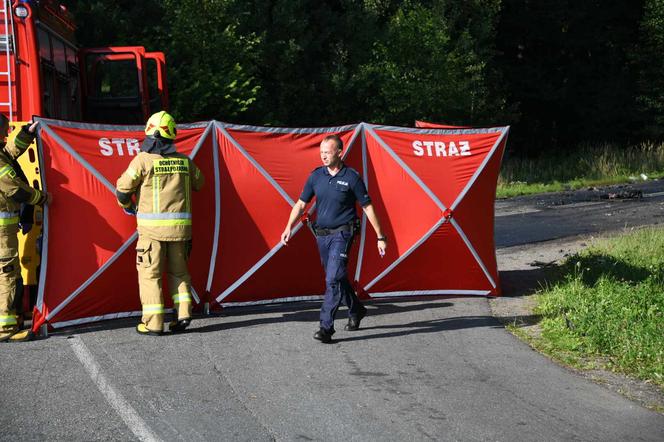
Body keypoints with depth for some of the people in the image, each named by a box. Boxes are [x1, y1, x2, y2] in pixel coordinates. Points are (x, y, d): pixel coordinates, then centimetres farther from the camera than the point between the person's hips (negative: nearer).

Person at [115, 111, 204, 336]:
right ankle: (183, 312, 7)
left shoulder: (144, 160, -8)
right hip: (180, 225, 4)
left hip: (152, 226, -4)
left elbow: (123, 189, -5)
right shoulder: (184, 161, 6)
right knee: (178, 271, 18)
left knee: (150, 273, 3)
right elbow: (198, 183, 23)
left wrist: (128, 206, 16)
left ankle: (153, 322, 1)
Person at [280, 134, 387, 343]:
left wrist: (380, 237, -1)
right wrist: (289, 227, -4)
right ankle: (356, 310, 38)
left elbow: (367, 207, -2)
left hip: (342, 234, -5)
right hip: (321, 234, 5)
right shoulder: (316, 176, 4)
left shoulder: (352, 177, -8)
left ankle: (326, 327, -14)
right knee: (337, 278, 17)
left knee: (334, 279, -15)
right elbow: (301, 203, 8)